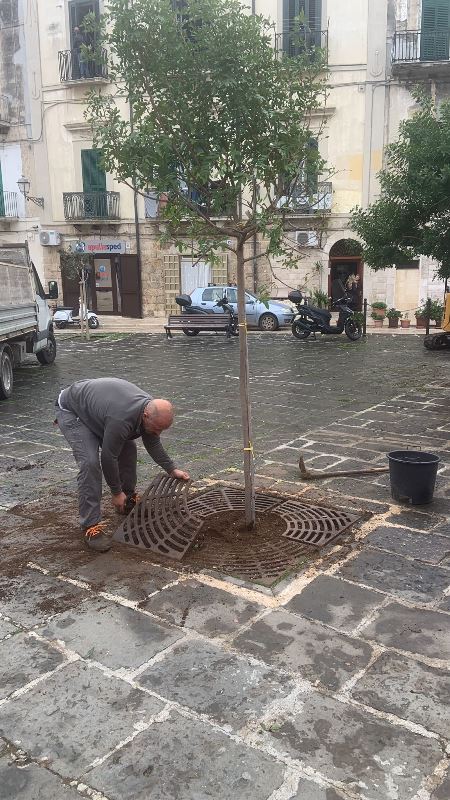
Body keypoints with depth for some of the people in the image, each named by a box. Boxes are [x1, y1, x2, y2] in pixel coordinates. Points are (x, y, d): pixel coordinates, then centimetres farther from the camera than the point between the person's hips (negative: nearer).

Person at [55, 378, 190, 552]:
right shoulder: (121, 420, -39)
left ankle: (128, 500, 23)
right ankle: (91, 526, -15)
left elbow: (153, 445, 3)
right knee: (90, 463, -21)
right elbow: (108, 458, -28)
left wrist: (172, 469, 0)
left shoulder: (152, 409, -15)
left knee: (128, 449, 5)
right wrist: (116, 493, -15)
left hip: (95, 405, 8)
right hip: (71, 410, -8)